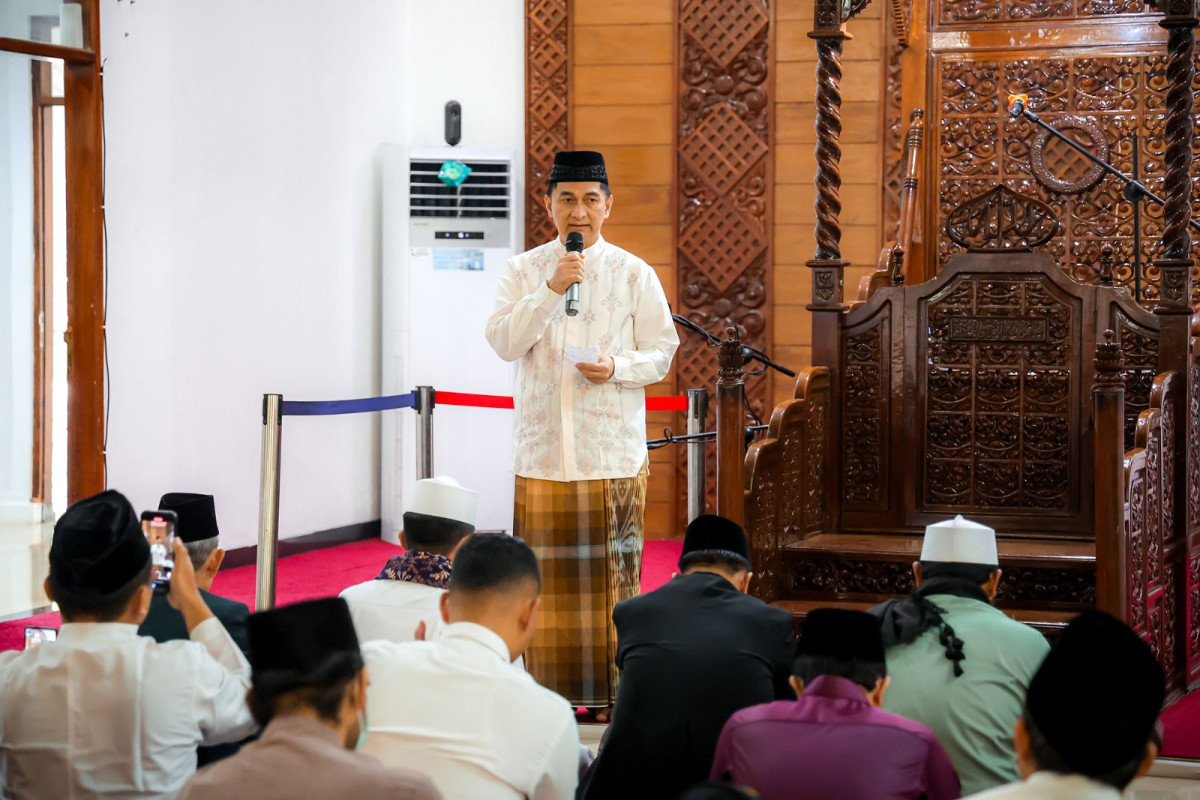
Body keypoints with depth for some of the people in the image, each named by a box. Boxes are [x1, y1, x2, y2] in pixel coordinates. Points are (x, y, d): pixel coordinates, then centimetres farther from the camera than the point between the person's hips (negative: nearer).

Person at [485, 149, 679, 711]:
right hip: (543, 448, 1)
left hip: (613, 449, -1)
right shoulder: (523, 271, 7)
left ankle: (611, 688, 7)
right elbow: (504, 342, -5)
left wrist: (617, 366, -14)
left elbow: (661, 352, 5)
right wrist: (551, 290, -16)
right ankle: (549, 688, 11)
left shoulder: (634, 274, 5)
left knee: (611, 569, -1)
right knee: (547, 572, 2)